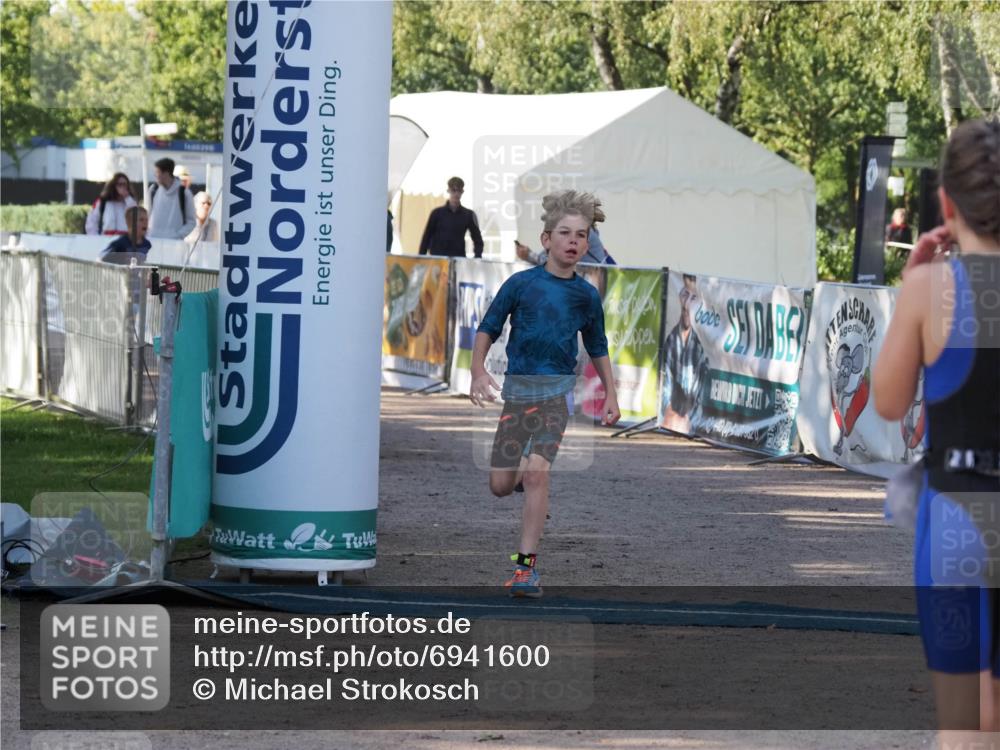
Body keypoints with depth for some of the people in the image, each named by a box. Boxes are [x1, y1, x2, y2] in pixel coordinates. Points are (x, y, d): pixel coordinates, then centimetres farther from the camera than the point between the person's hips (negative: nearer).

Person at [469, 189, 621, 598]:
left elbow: (598, 349, 18)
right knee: (500, 485, 1)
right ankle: (523, 469, 40)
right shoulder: (521, 283, -2)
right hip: (517, 388, 1)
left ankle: (526, 564, -14)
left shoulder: (586, 296, 4)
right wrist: (478, 372, -10)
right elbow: (487, 329, 4)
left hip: (558, 391, -1)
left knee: (537, 472, -18)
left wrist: (611, 395, 14)